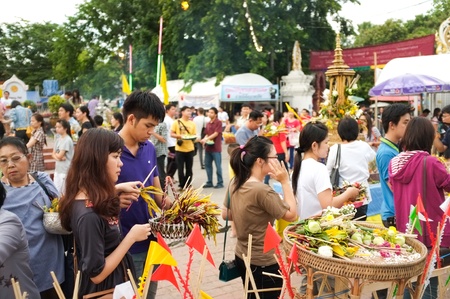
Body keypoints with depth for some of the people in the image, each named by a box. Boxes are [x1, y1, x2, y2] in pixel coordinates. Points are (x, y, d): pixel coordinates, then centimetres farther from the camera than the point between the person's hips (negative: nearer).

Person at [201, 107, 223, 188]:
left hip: (216, 148, -7)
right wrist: (204, 140, -2)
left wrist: (206, 139, -20)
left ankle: (220, 183, 8)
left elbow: (216, 134, -13)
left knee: (218, 166, 0)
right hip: (208, 147, 7)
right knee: (207, 165, 9)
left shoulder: (218, 122, -6)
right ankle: (209, 182, 19)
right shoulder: (208, 123, 14)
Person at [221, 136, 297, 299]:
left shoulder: (235, 183, -2)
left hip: (242, 256, 8)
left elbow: (225, 214, 11)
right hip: (263, 263, -8)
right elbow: (292, 215, -16)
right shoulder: (263, 191, -27)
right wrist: (285, 182, -14)